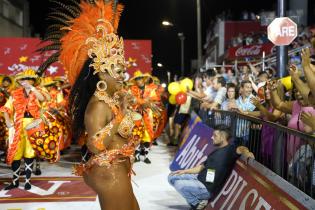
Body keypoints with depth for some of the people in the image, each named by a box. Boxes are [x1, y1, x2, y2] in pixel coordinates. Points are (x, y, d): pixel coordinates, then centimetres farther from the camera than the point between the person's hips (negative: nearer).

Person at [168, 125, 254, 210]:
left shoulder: (230, 150, -10)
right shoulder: (216, 152, 16)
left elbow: (240, 149, -32)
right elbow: (202, 167, 19)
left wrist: (247, 152, -55)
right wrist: (185, 171, 13)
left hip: (207, 188, -9)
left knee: (178, 184, -25)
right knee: (172, 177, 6)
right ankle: (197, 201, 1)